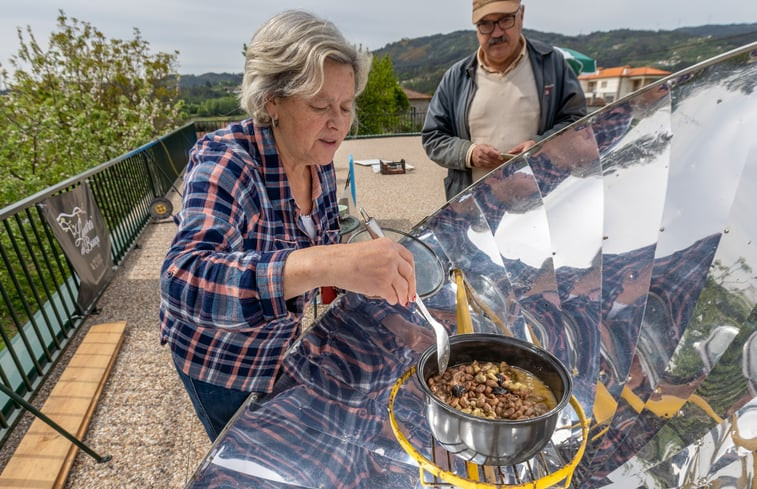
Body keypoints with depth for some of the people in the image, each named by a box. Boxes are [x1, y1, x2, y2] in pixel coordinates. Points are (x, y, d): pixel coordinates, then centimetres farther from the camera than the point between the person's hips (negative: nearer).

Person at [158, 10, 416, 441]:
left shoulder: (320, 160, -10)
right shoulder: (225, 162, -31)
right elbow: (183, 279, -47)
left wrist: (350, 265, -12)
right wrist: (325, 264, -60)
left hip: (278, 342, 6)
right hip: (220, 359, -5)